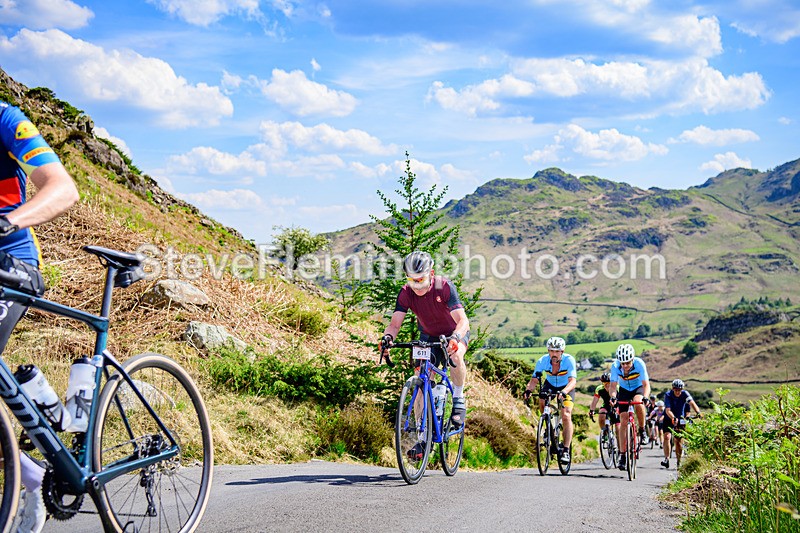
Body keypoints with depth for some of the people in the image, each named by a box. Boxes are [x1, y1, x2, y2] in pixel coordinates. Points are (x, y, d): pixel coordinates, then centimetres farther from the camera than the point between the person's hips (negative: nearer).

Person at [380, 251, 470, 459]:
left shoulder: (444, 287, -30)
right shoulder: (406, 293, -19)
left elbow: (463, 320, -38)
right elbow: (395, 323, -22)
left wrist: (454, 339, -58)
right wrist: (387, 337, -45)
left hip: (454, 333, -3)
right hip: (428, 337, 3)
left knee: (455, 355, -37)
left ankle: (458, 400, -12)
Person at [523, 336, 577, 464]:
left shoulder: (569, 360, -32)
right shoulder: (542, 361, -25)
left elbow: (573, 381, -41)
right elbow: (534, 380, -25)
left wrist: (564, 392, -60)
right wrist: (528, 390, -46)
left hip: (567, 387, -3)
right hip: (550, 385, 3)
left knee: (566, 416, -20)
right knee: (542, 401, -25)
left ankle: (566, 450, -16)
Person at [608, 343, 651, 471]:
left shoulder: (639, 364, -31)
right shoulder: (615, 366, -27)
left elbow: (646, 384, -33)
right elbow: (613, 385, -28)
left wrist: (645, 397, -51)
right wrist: (613, 397, -49)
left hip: (638, 388, -2)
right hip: (624, 390, 2)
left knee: (638, 403, -36)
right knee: (623, 421, -8)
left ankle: (642, 430, -11)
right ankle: (622, 455, -3)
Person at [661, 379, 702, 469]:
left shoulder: (685, 394, -17)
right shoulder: (668, 395, -21)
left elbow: (692, 403, -33)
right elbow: (668, 410, -31)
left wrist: (698, 413, -50)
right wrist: (673, 418, -50)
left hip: (680, 419, 1)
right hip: (669, 418, -1)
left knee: (679, 441, 1)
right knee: (667, 437, -20)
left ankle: (678, 461, 14)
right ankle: (666, 459, -20)